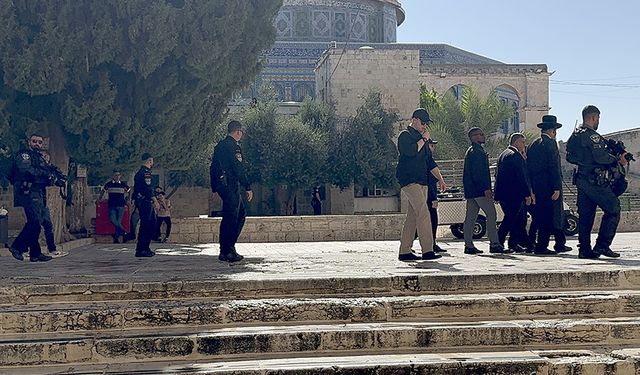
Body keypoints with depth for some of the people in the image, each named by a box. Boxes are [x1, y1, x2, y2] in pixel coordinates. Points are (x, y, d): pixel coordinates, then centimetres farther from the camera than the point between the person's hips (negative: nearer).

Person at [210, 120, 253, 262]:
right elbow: (238, 168, -17)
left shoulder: (219, 145, 18)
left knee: (241, 214, 15)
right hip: (231, 185, -10)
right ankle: (226, 251, -2)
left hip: (221, 185, 10)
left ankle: (229, 246, 16)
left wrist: (214, 187, 24)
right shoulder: (233, 146, -11)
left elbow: (213, 168, 21)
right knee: (230, 217, -6)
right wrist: (248, 187, -15)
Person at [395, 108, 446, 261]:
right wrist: (423, 140, -8)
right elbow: (411, 151, -23)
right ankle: (427, 250, -19)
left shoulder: (421, 138, 23)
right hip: (409, 181, -9)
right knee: (423, 213, -17)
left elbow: (430, 161, 25)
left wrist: (440, 179, 18)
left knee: (413, 216, 7)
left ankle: (404, 251, 9)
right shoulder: (405, 135, -3)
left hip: (421, 182, 9)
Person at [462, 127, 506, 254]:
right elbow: (478, 172, -20)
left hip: (471, 190, 10)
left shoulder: (471, 151, 22)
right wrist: (486, 189, -22)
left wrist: (487, 188, 24)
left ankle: (469, 245, 8)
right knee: (491, 214, -7)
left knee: (471, 217, 7)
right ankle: (494, 244, -6)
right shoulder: (477, 151, -11)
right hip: (479, 191, -10)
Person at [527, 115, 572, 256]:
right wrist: (557, 188, -17)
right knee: (549, 216, -3)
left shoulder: (533, 145, 14)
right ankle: (541, 246, -3)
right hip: (549, 186, -8)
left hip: (537, 186, 8)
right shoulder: (550, 143, -9)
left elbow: (528, 168, 15)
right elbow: (554, 167, -16)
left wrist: (531, 189, 17)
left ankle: (560, 244, 20)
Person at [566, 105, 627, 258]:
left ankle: (584, 249, 10)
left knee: (585, 215, 10)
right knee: (613, 209, -2)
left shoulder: (574, 135, 15)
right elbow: (600, 157, -20)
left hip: (581, 180, 9)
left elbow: (570, 157, 20)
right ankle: (602, 245, -5)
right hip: (595, 181, -9)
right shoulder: (592, 135, -13)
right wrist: (618, 160, -9)